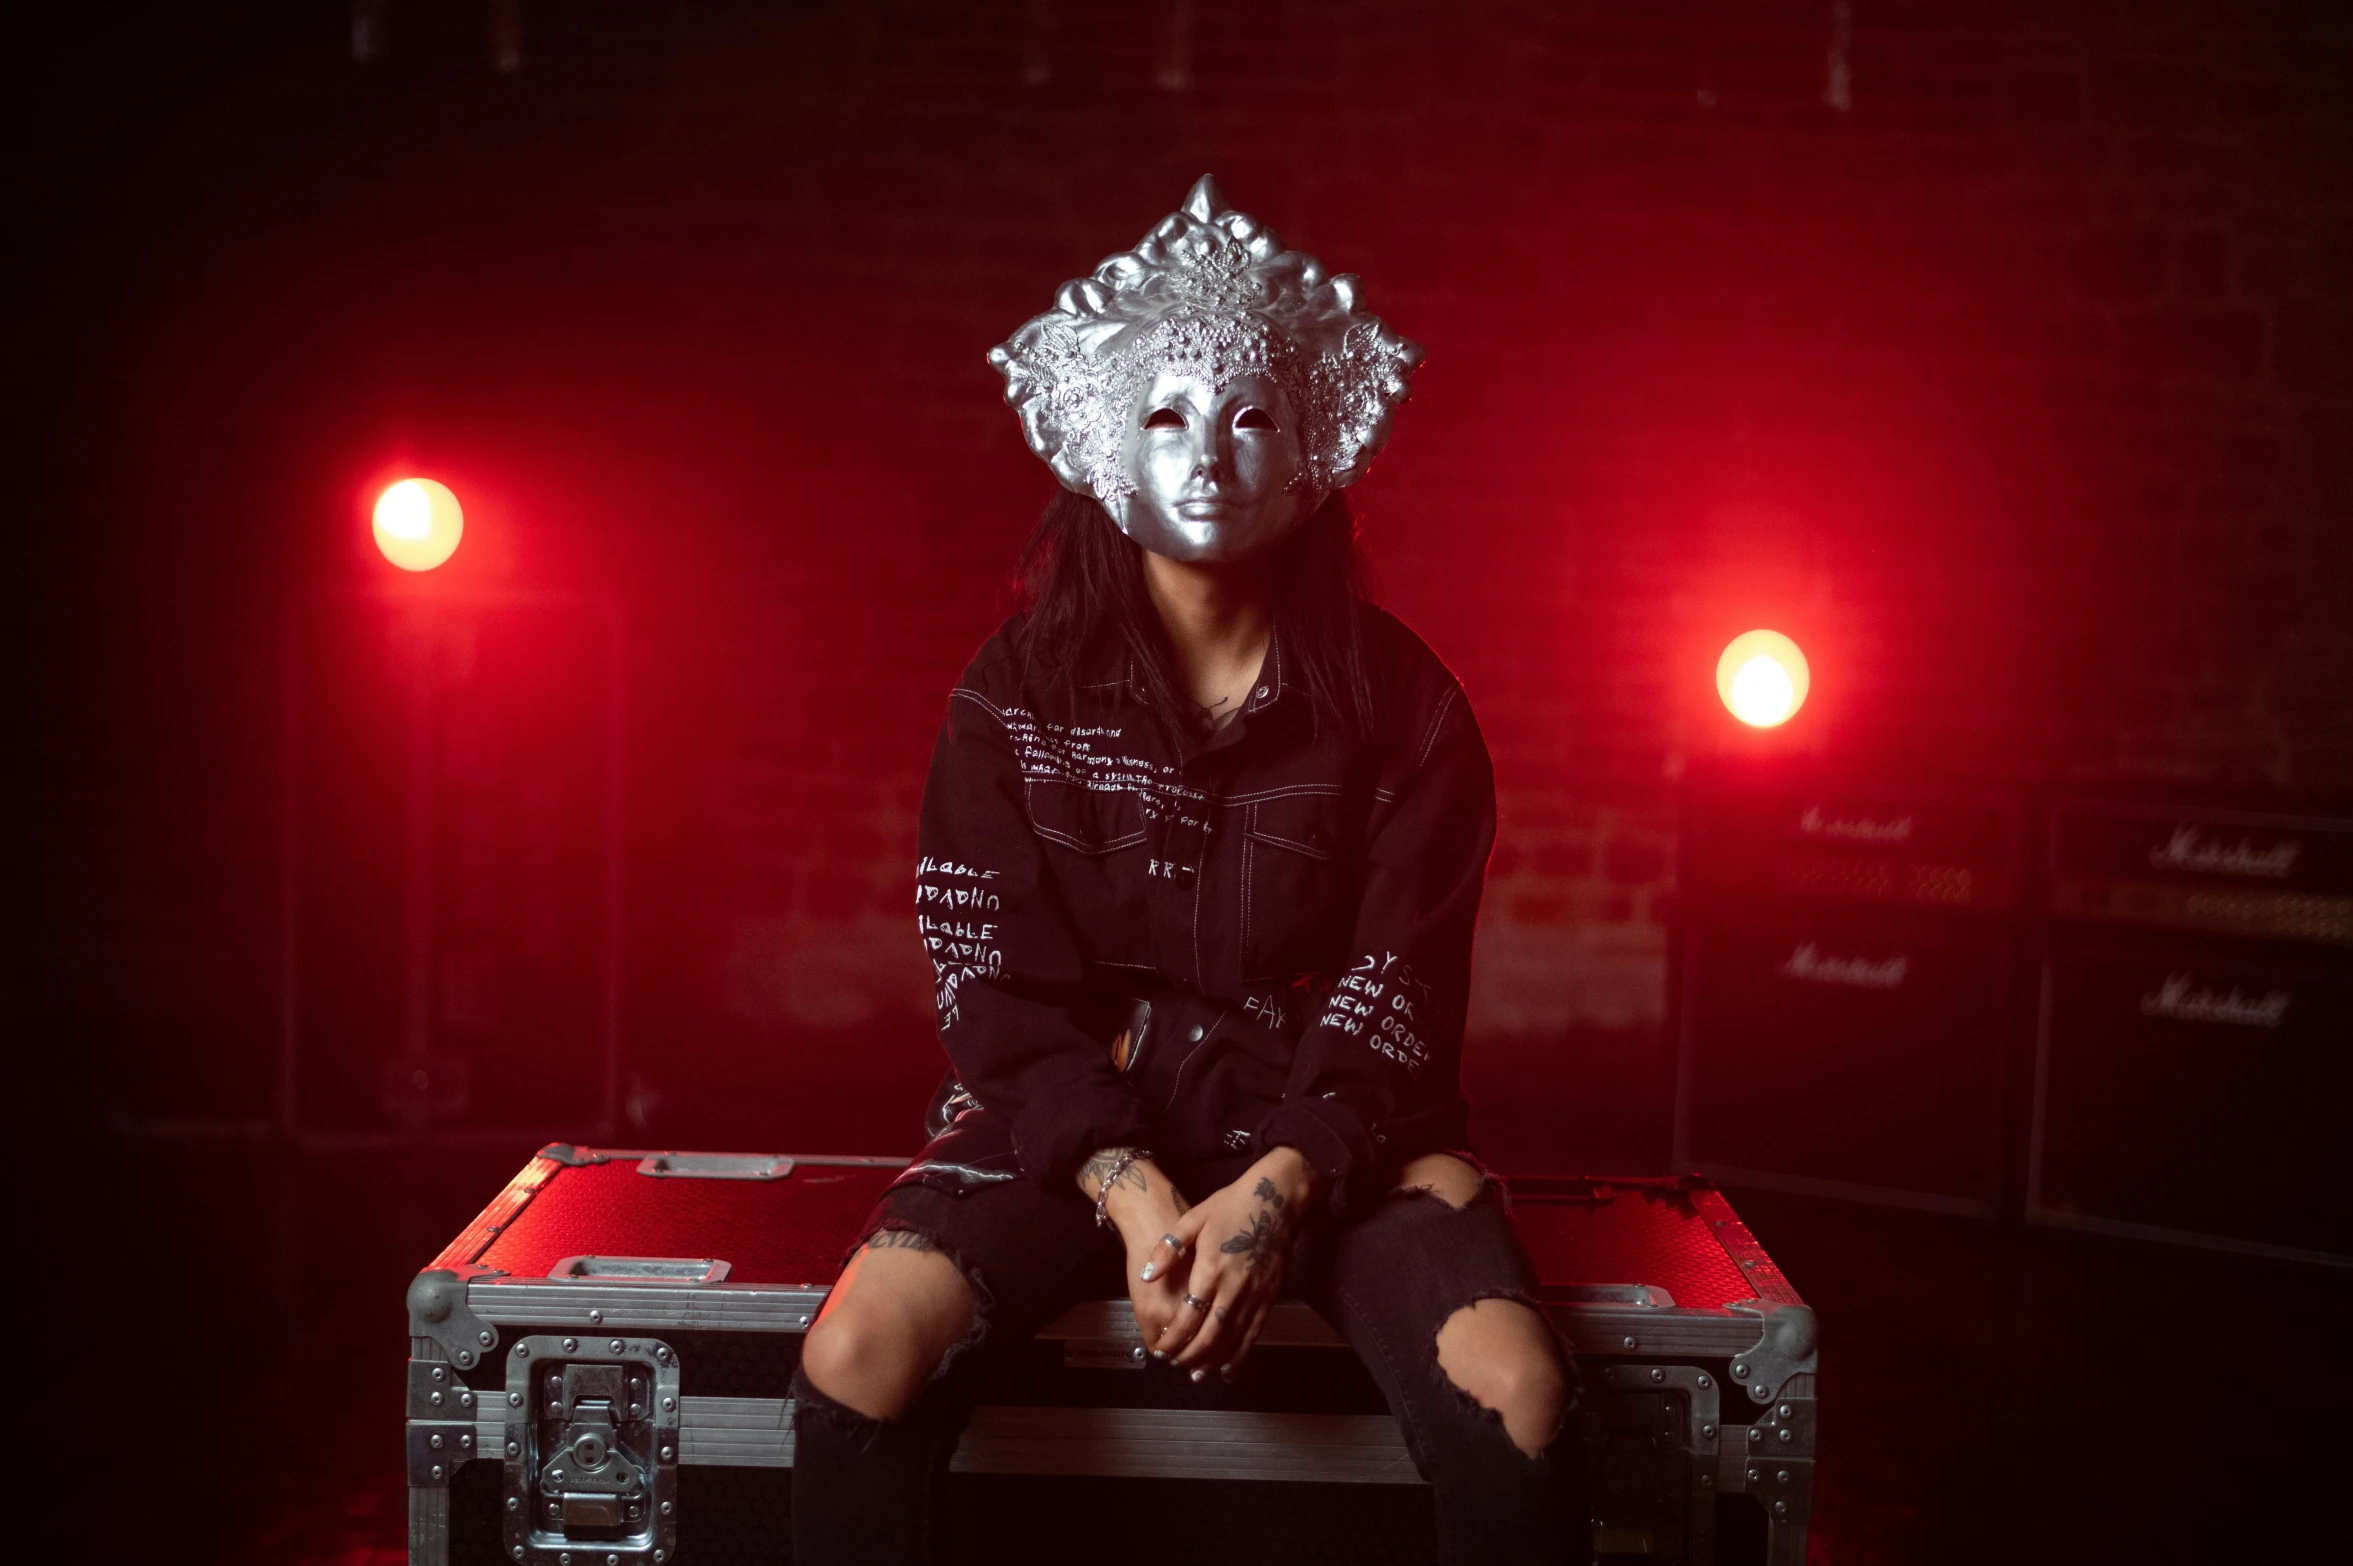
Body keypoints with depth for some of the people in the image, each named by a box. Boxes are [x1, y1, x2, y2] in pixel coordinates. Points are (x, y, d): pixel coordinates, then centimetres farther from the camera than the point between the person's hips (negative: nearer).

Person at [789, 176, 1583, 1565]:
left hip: (1326, 1124, 0)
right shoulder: (1019, 693, 0)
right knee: (860, 1351, -26)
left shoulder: (1400, 704, -1)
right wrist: (1132, 1193, -19)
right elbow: (1002, 988, -4)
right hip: (1075, 1122, 0)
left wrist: (1271, 1198, -20)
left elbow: (1397, 995, -4)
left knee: (1519, 1393, -26)